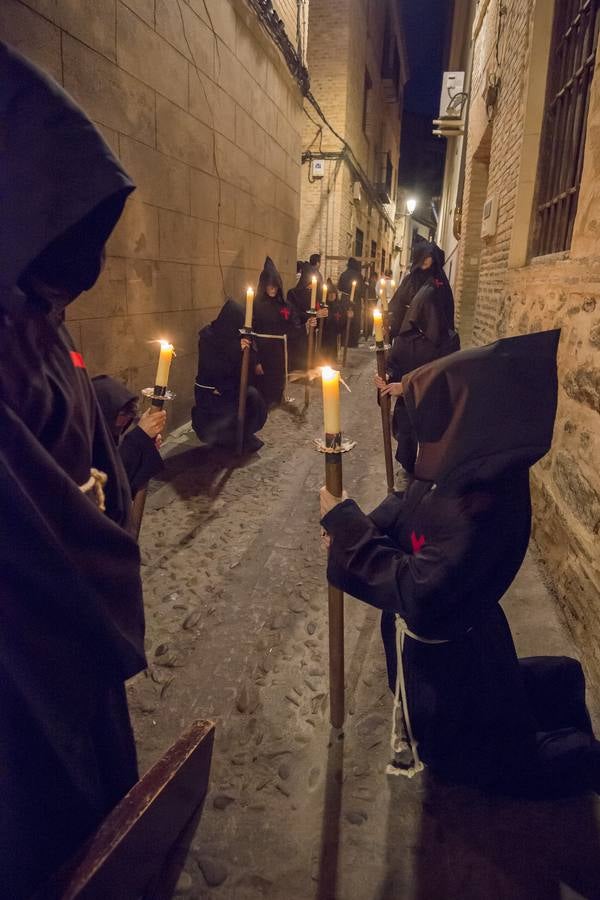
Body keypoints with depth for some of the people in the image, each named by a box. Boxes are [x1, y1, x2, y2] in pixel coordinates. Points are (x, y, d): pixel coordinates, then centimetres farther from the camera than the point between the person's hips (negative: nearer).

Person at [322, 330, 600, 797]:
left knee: (462, 756, 19)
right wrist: (350, 527, -17)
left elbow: (416, 595, -35)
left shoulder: (483, 507, -38)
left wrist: (346, 525, -30)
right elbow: (405, 511, 1)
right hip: (453, 636, 8)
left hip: (445, 650, -8)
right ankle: (557, 686, 36)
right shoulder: (471, 469, -13)